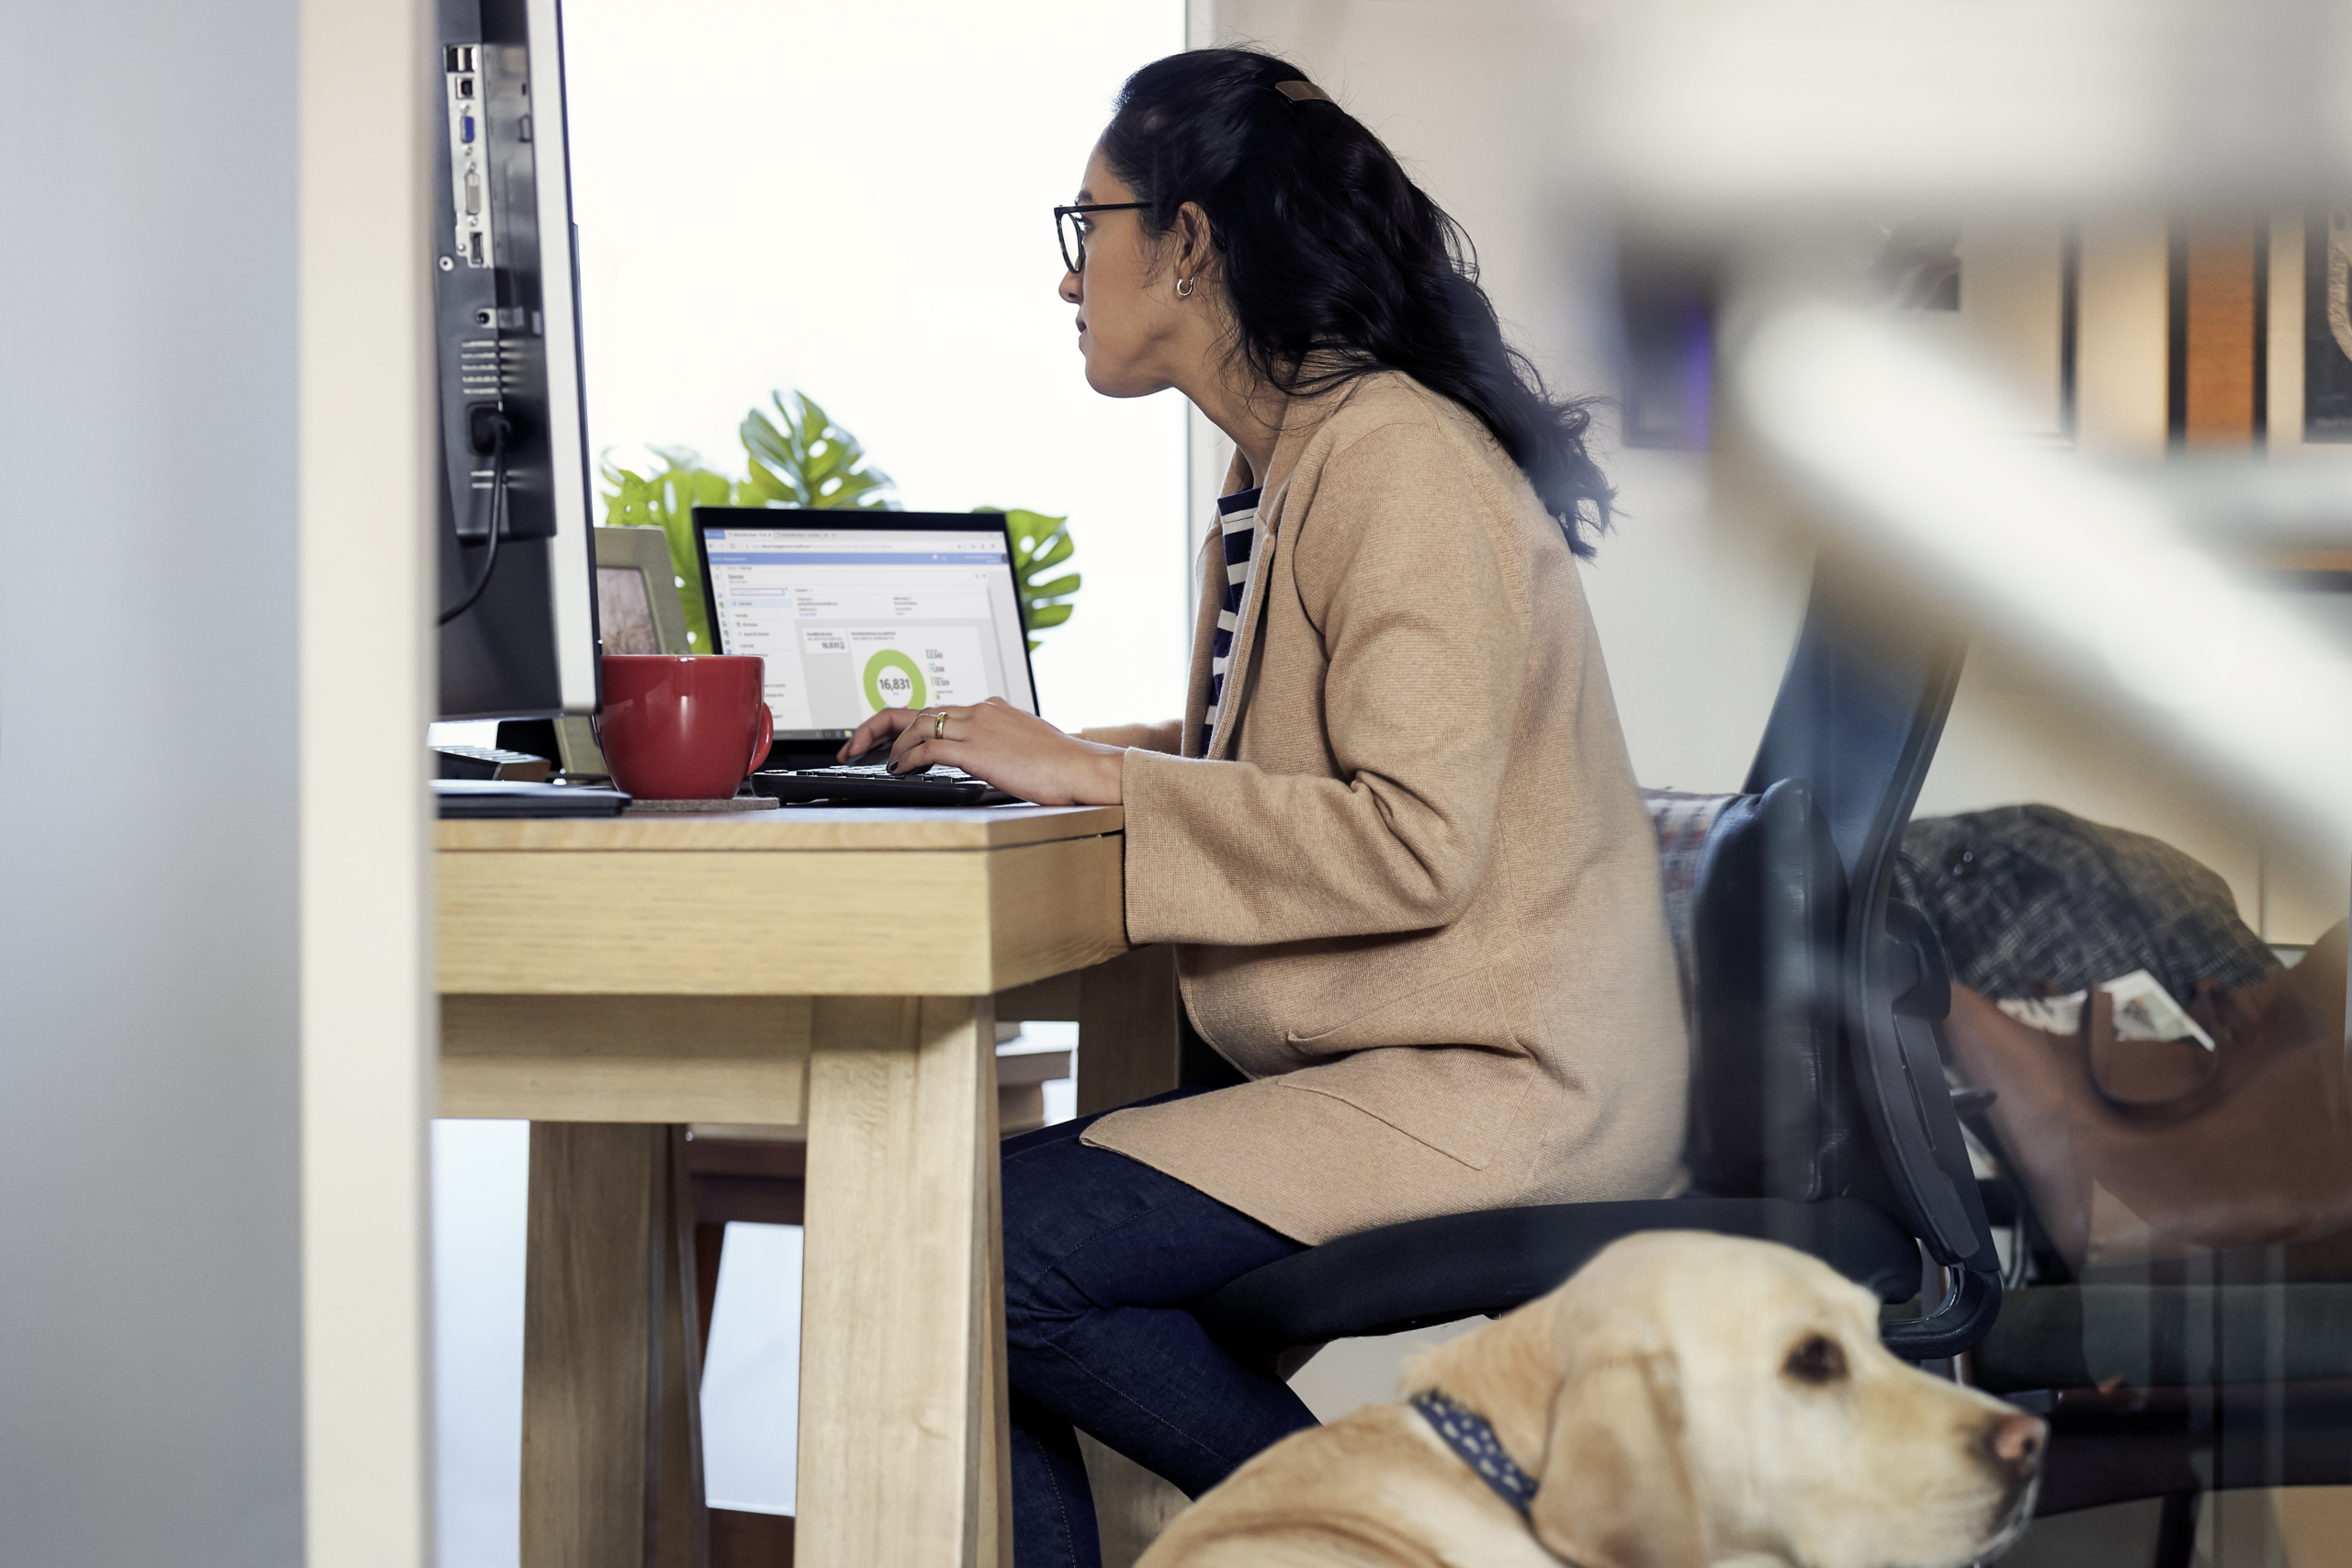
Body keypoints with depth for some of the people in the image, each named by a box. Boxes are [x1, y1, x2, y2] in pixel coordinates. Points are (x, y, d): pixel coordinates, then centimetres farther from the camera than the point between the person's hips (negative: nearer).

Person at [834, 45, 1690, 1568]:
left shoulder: (1399, 459, -15)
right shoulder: (1284, 470, 16)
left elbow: (1412, 839, -23)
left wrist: (1091, 773, -18)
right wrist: (1040, 749, 8)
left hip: (1497, 1094, -9)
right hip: (1367, 1069, 9)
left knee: (999, 1244, -20)